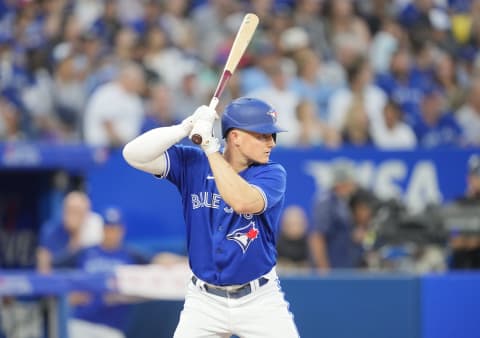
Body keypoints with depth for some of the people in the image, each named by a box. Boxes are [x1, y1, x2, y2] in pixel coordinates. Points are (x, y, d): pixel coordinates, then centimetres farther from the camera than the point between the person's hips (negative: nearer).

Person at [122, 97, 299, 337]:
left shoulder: (272, 174, -10)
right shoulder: (192, 164, -4)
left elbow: (242, 201, -31)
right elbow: (134, 154, -14)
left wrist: (210, 145, -27)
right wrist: (187, 127, -23)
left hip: (259, 299, -1)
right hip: (204, 300, 1)